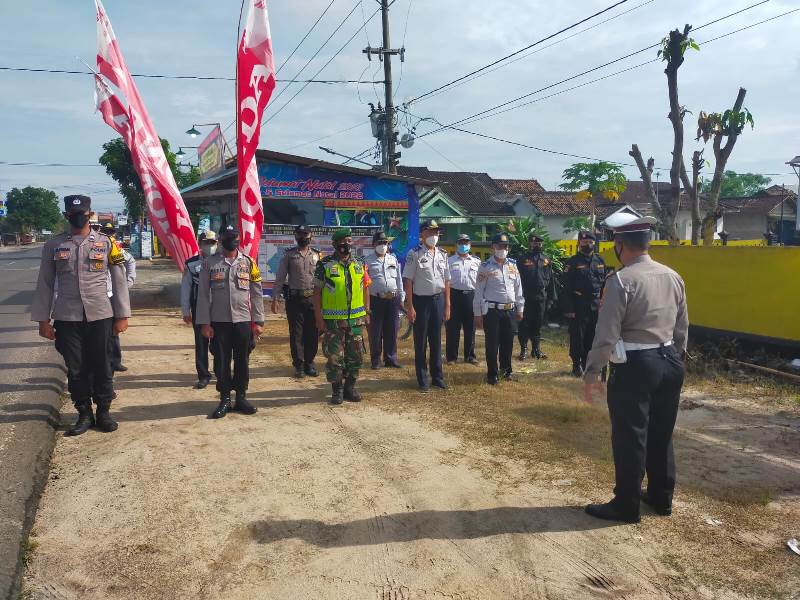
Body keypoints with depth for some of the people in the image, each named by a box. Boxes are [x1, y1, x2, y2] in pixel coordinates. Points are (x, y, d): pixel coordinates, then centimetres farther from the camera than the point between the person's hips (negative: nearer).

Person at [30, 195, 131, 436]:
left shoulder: (106, 243, 2)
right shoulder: (53, 245, 4)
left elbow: (119, 281, 3)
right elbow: (45, 284, 7)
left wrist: (122, 316, 1)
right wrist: (43, 320, 3)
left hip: (99, 316, -1)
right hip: (67, 318, 1)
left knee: (101, 366, 6)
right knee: (75, 368, 7)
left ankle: (104, 411, 21)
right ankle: (84, 414, 21)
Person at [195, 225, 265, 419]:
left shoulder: (248, 262, 4)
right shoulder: (210, 263, 1)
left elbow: (257, 293, 5)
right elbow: (203, 294, 0)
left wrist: (258, 321, 1)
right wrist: (204, 323, -5)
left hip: (243, 321, 1)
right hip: (219, 322, -1)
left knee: (242, 361, 8)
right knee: (221, 362, 6)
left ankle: (241, 397, 21)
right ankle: (225, 399, 17)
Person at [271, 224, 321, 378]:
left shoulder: (317, 255, 8)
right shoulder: (288, 255, 3)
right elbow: (280, 278, 3)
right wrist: (275, 299, -4)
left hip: (313, 298, 2)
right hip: (294, 299, -1)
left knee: (313, 333, 5)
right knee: (296, 333, 3)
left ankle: (309, 363, 19)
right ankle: (299, 365, 13)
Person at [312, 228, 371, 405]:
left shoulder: (359, 264, 8)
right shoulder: (324, 265, -3)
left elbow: (365, 289, 14)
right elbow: (317, 292, -2)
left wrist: (367, 313, 9)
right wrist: (319, 318, -7)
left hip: (356, 319, 4)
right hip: (333, 320, -4)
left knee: (355, 357, 9)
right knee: (335, 357, 1)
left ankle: (350, 387, 24)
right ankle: (337, 390, 15)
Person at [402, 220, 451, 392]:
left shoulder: (442, 255, 8)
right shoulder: (414, 254, -7)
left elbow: (446, 281, 10)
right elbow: (408, 281, -9)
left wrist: (447, 306, 7)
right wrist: (410, 307, -14)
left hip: (438, 300, 4)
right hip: (421, 300, -4)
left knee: (436, 341, 12)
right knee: (421, 342, 4)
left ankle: (437, 377, 24)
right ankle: (423, 380, 14)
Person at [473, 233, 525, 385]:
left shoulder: (513, 265, 10)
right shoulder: (486, 267, -4)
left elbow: (518, 288, 14)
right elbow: (479, 291, -4)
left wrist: (520, 309, 12)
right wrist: (478, 314, -6)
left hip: (510, 310, 4)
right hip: (492, 310, -4)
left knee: (508, 342, 12)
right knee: (492, 344, 1)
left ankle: (506, 369, 32)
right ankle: (492, 374, 14)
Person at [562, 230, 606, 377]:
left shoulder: (600, 261, 11)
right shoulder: (573, 262, -4)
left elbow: (605, 284, 14)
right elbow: (567, 287, -7)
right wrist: (568, 308, -13)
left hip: (596, 305, 4)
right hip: (579, 305, -4)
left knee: (592, 336, 10)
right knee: (577, 337, 1)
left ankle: (588, 363, 22)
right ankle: (576, 364, 13)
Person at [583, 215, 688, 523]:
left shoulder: (621, 280, -16)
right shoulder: (673, 277, 5)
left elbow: (607, 333, -17)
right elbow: (682, 328, 12)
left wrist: (592, 372, -8)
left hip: (634, 366, -7)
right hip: (670, 362, 7)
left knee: (629, 438, 5)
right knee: (661, 434, 20)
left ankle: (626, 506, 17)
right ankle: (661, 497, 35)